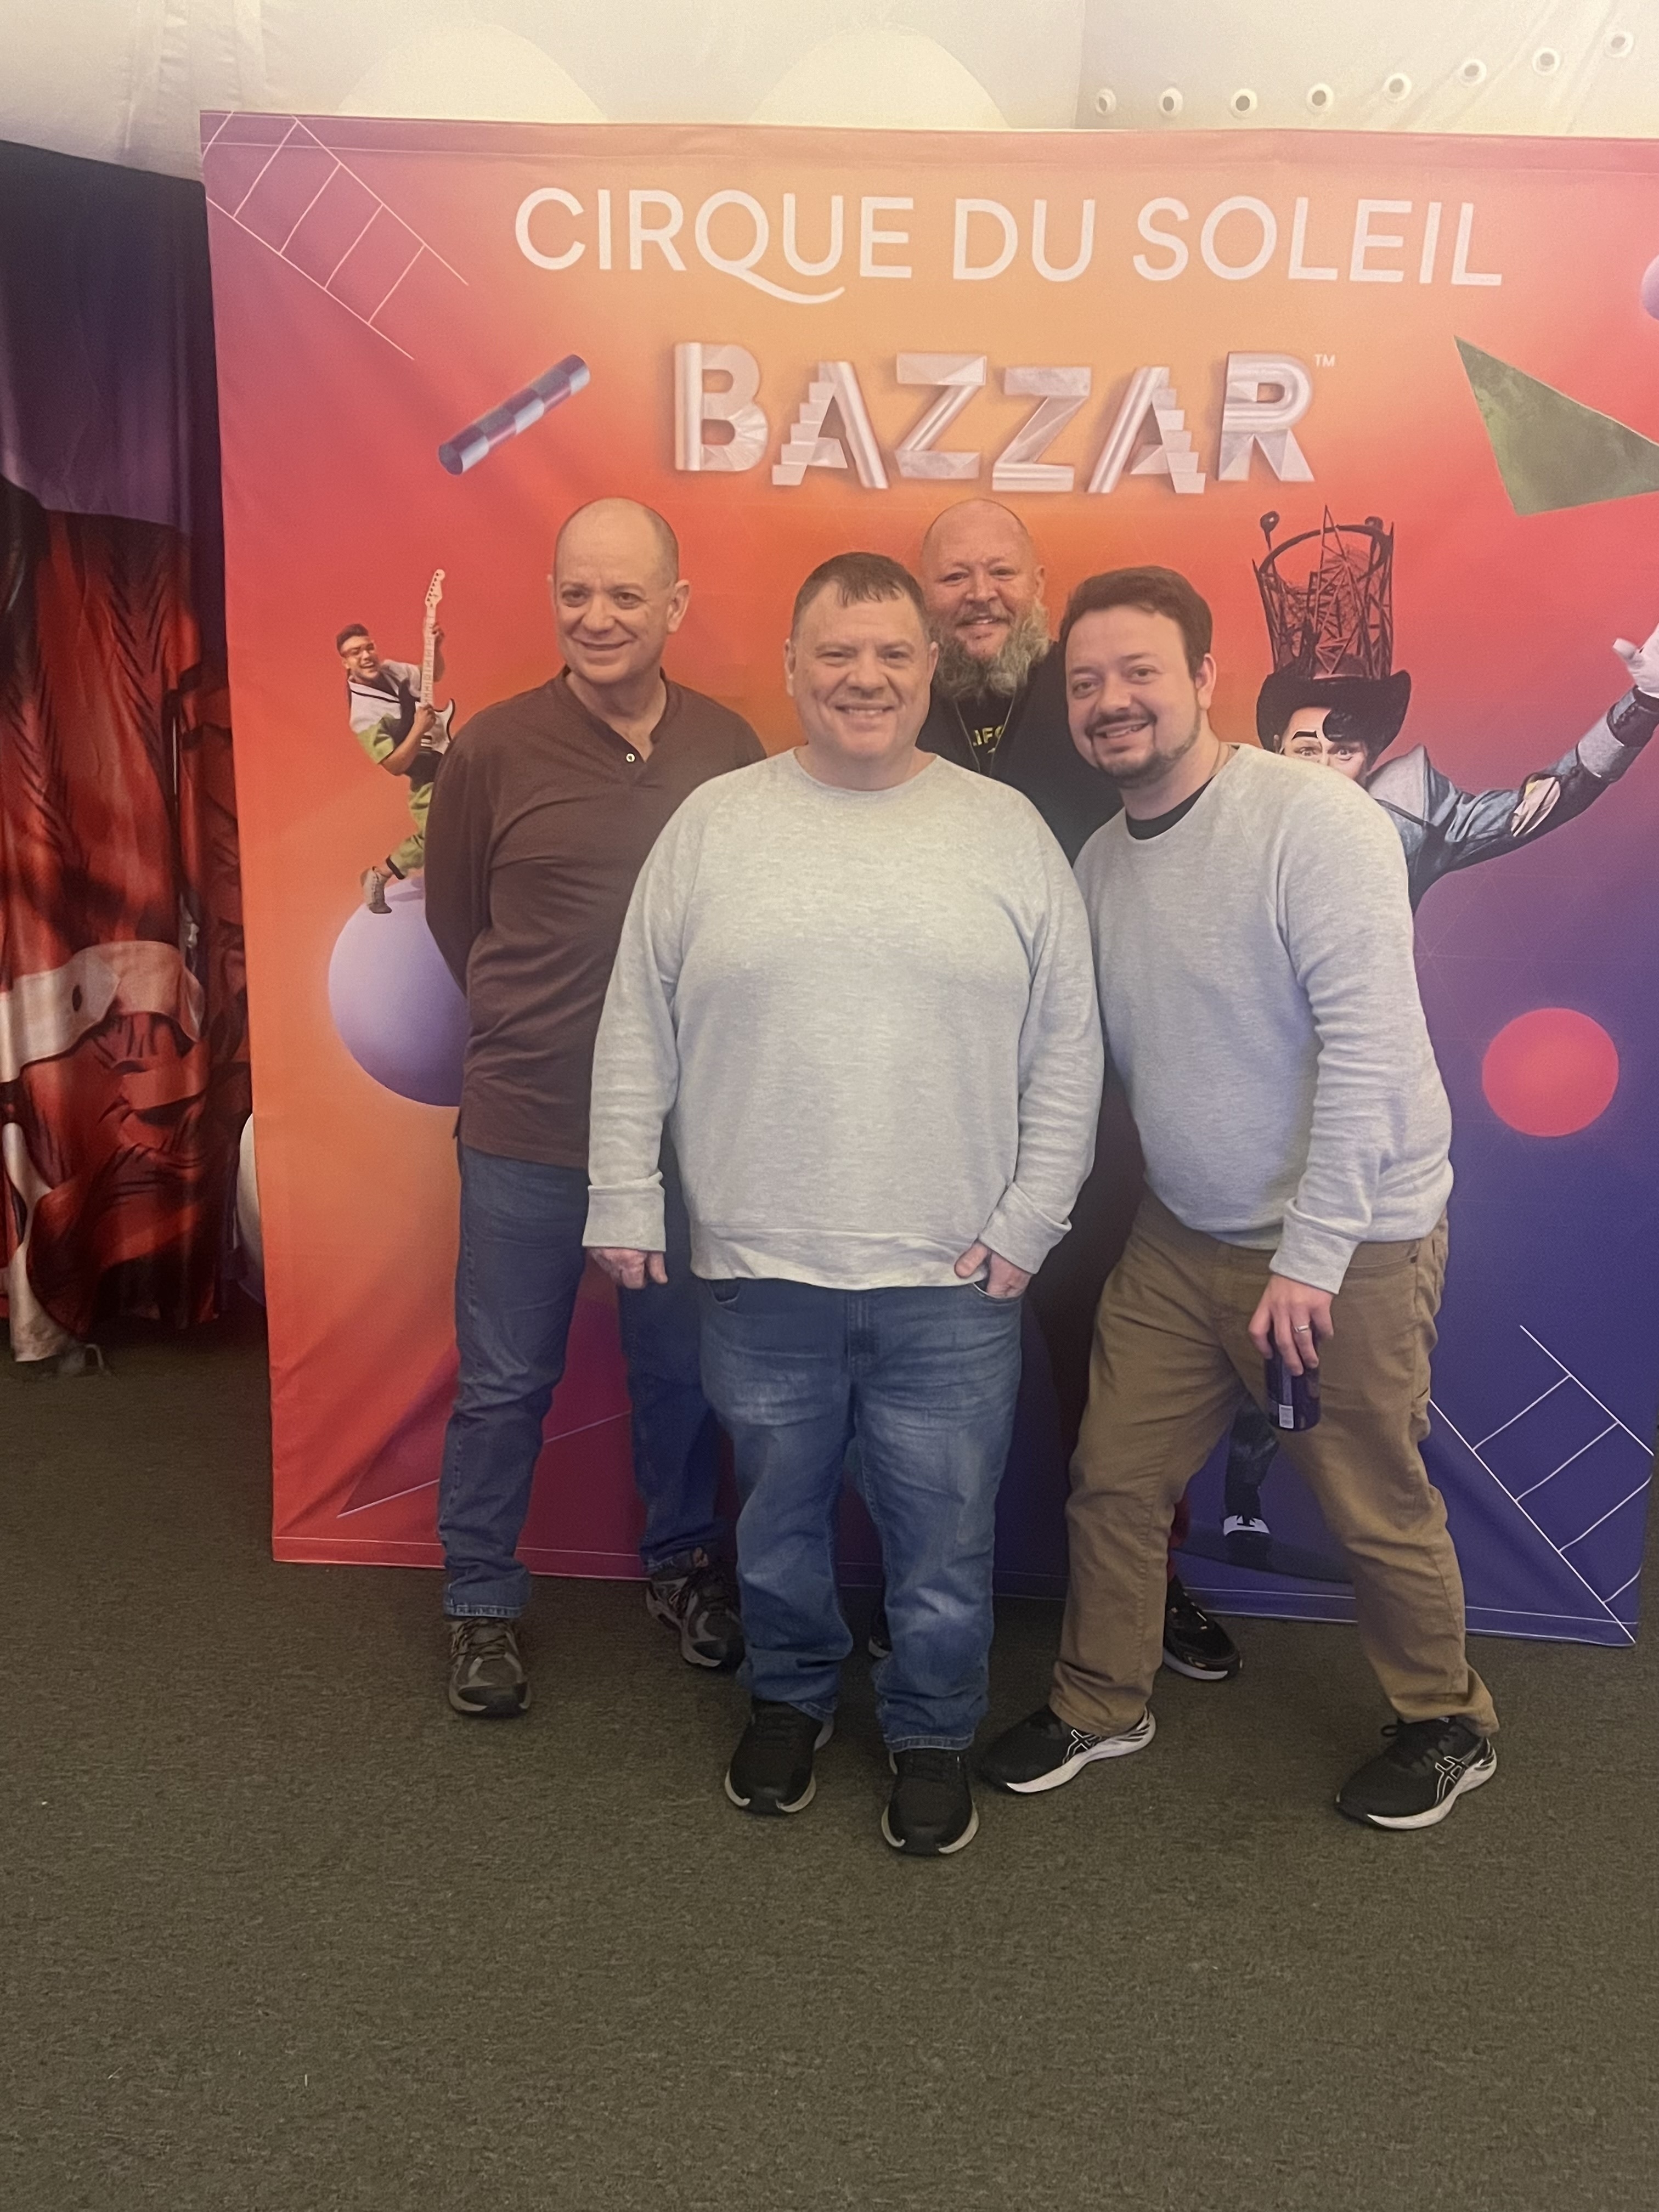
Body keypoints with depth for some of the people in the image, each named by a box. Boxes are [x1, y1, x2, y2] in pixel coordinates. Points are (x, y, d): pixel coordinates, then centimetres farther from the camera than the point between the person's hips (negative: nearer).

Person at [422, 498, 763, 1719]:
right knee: (505, 1383, 11)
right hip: (526, 1129, -1)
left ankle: (682, 1561, 40)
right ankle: (483, 1603, 32)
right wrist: (541, 1031, 10)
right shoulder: (493, 750, -7)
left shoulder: (731, 748, -3)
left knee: (681, 1369, 16)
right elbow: (456, 921, 6)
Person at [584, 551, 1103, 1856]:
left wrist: (1030, 1220, -2)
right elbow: (638, 1036, 5)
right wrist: (625, 1200, 2)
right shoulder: (713, 827, 3)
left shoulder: (1009, 830, 2)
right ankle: (790, 1697, 43)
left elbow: (1067, 1049, 3)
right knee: (780, 1514, 18)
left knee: (944, 1534, 11)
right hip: (757, 1270, 1)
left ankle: (934, 1733, 35)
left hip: (951, 1278, 0)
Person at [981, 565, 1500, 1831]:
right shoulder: (1102, 859, 4)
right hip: (1182, 1237, 6)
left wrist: (1311, 1253, -22)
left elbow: (1369, 1045, -23)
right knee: (1115, 1481, 12)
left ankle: (1449, 1726, 38)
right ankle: (1102, 1704, 36)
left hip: (1347, 1244, -6)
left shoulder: (1313, 822, -18)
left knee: (1378, 1513, 10)